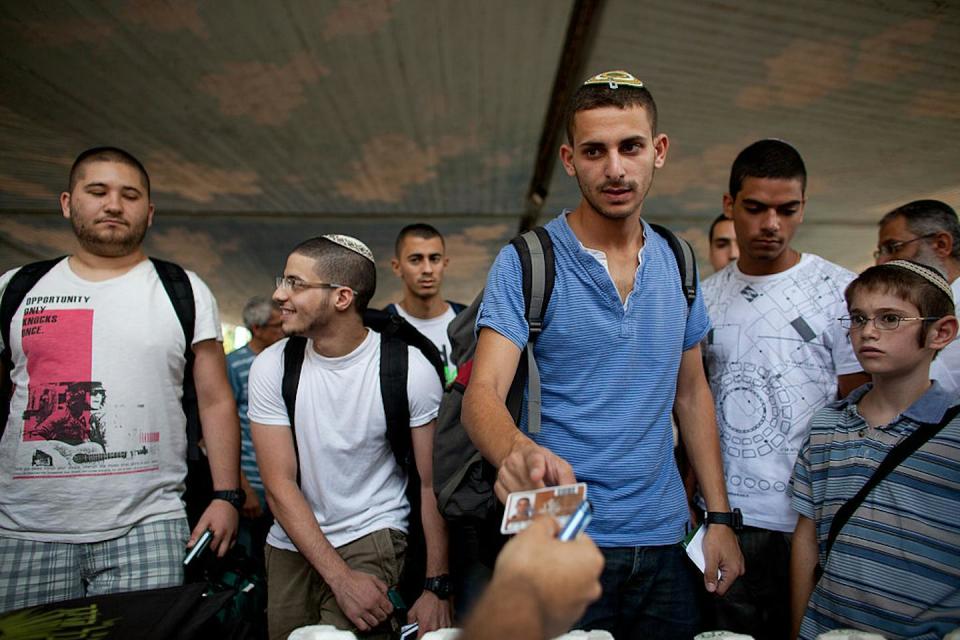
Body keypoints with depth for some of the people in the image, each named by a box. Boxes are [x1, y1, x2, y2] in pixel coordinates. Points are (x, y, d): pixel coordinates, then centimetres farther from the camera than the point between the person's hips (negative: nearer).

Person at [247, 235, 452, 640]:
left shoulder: (409, 370, -14)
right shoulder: (271, 366, -7)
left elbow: (431, 485, -9)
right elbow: (279, 485, -10)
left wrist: (436, 587, -10)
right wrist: (341, 578, -18)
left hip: (371, 540, -3)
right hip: (290, 544, 3)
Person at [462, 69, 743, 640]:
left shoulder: (679, 262, 5)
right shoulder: (525, 263, -10)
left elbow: (692, 392, 11)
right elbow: (483, 393, -19)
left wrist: (720, 516, 6)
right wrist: (518, 453, -41)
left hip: (665, 537, 5)